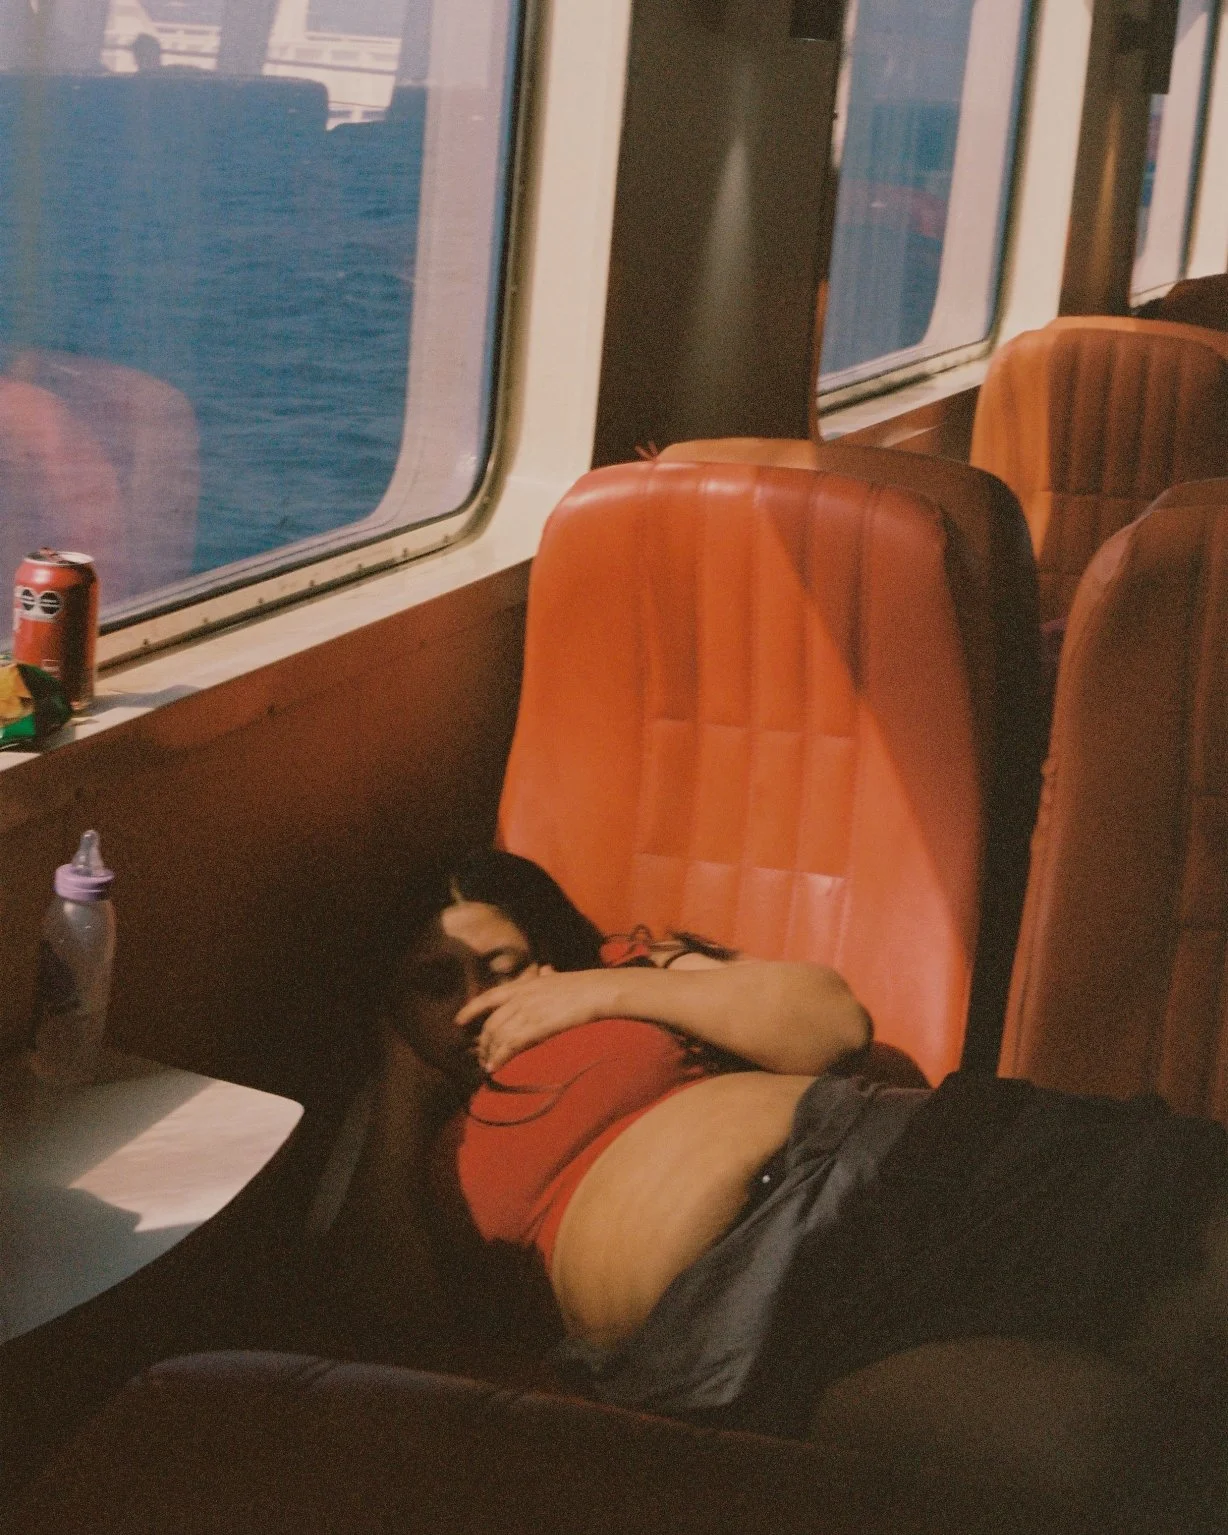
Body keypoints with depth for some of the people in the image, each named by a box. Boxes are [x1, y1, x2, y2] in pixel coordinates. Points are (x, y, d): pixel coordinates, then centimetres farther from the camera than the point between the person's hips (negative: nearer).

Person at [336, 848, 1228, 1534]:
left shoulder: (617, 970, 28)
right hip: (706, 1313, -3)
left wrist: (612, 990, 12)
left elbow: (837, 1022, 17)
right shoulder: (429, 1148, 27)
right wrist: (402, 1087, 16)